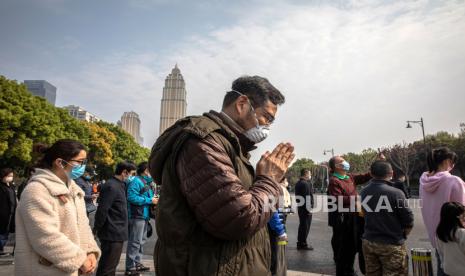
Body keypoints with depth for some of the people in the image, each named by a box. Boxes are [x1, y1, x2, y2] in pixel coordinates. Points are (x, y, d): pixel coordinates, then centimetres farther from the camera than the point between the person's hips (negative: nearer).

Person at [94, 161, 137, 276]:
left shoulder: (119, 185, 13)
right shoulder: (111, 187, -18)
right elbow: (102, 210, -21)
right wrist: (96, 229, -13)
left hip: (116, 233, 10)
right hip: (113, 234, -10)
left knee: (110, 266, 20)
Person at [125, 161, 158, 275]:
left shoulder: (146, 182, 16)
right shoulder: (136, 181, -13)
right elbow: (132, 197, -25)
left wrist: (153, 199, 4)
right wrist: (150, 200, -21)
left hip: (144, 216, 10)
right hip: (137, 216, -10)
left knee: (141, 241, 17)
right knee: (135, 242, -5)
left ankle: (137, 263, 28)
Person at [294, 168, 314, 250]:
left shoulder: (298, 183, 11)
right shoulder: (306, 184, -18)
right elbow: (308, 197, -22)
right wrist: (309, 208, -17)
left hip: (300, 207, 9)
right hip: (306, 208, -9)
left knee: (302, 225, 17)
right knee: (306, 226, 0)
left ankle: (300, 243, 25)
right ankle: (303, 244, 7)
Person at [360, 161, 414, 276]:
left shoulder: (363, 192, -4)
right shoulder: (396, 193, -17)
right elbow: (408, 221, -10)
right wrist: (402, 236, 7)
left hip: (368, 242, 5)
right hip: (391, 244, -5)